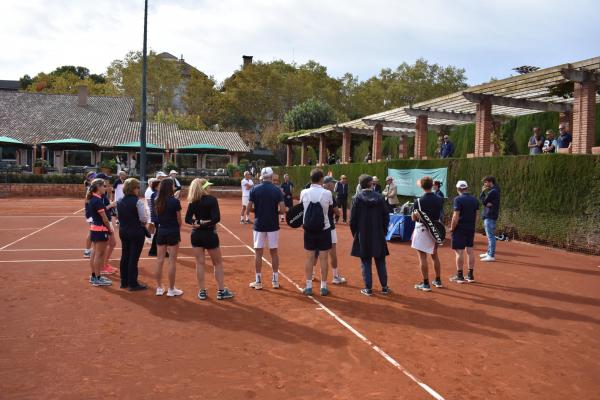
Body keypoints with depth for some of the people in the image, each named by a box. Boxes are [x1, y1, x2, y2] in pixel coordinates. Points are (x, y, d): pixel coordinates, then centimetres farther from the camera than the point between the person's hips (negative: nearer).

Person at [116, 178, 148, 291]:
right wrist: (144, 223, 2)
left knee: (125, 256, 15)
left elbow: (120, 216, 10)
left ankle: (124, 282, 24)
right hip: (136, 232, -7)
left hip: (123, 231, 7)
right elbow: (143, 219, -18)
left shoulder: (120, 201, 4)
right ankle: (133, 284, 6)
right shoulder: (138, 202, -17)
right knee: (134, 258, 0)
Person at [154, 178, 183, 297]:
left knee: (159, 260, 10)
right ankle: (171, 289, 9)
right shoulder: (175, 201, -13)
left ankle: (159, 288, 18)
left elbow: (157, 216, 5)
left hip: (161, 231, 5)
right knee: (172, 261, 2)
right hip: (173, 232, -5)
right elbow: (179, 220, -6)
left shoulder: (157, 201, 2)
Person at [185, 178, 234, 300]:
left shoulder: (193, 202, 2)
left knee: (200, 263, 11)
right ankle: (221, 291, 13)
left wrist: (197, 222, -10)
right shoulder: (212, 199, -12)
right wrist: (206, 223, -12)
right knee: (218, 263, 9)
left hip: (196, 235, 4)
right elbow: (216, 218, -20)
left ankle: (202, 291, 16)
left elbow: (187, 219, -2)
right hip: (209, 234, -4)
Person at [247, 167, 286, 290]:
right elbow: (283, 210, -10)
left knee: (258, 252, 6)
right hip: (273, 225, 0)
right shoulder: (277, 190, -5)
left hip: (259, 225, 0)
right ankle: (275, 280, 17)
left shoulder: (254, 189, -4)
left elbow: (249, 208, -4)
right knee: (274, 252, 11)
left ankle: (258, 281, 10)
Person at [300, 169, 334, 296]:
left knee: (309, 258, 9)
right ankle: (323, 287, 12)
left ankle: (308, 286, 13)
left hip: (309, 229, 2)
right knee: (323, 259, 6)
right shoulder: (327, 193, -11)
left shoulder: (304, 193, -6)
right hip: (324, 229, -2)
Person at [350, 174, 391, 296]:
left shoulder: (357, 198, -8)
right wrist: (384, 231, 13)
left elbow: (353, 218, -6)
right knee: (380, 262, 12)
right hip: (378, 235, 2)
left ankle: (368, 288, 8)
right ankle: (384, 287, 19)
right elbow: (386, 216, 1)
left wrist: (355, 233, 7)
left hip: (363, 235, -2)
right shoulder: (379, 197, -3)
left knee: (366, 262, 6)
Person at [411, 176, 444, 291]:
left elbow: (414, 218, -12)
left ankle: (426, 284, 1)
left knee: (422, 257, 0)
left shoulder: (419, 201, -15)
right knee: (434, 255, 19)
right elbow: (440, 215, 11)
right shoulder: (439, 200, 0)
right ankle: (438, 281, 28)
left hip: (422, 230, -6)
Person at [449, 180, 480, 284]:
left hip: (460, 229, -7)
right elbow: (476, 215, 12)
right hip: (471, 229, 7)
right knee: (470, 251, 10)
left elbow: (456, 216, -17)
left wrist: (452, 228, -8)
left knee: (459, 252, -1)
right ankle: (470, 275, 15)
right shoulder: (474, 200, 8)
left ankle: (460, 276, 2)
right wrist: (472, 226, 19)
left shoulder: (458, 199, -13)